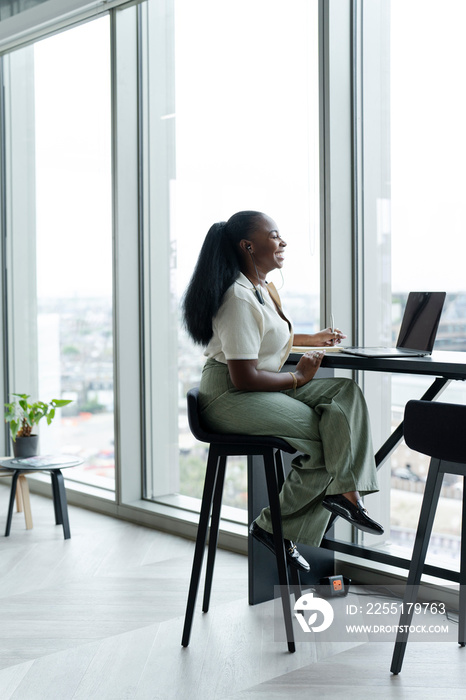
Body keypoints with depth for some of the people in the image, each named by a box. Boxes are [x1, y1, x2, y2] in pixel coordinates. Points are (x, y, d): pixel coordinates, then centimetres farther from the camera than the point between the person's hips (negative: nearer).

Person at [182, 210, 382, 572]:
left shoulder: (262, 288, 13)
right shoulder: (239, 298, -19)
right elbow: (244, 378, -23)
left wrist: (311, 339, 26)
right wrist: (298, 377, -11)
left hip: (264, 389, 10)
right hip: (230, 397, -10)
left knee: (346, 392, -5)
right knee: (328, 437, -15)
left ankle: (345, 491, -15)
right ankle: (276, 527, -4)